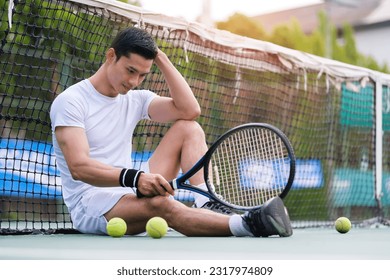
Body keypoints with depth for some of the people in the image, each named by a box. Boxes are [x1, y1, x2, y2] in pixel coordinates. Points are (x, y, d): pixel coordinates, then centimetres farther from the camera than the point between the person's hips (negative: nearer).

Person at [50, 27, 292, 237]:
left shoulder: (135, 99, 9)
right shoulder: (70, 101, -11)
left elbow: (190, 110, -5)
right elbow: (79, 167, -24)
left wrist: (161, 58, -5)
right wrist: (134, 177, -40)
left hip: (130, 194, 7)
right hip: (89, 206, -7)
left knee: (189, 128, -2)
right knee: (161, 204, -39)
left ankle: (207, 206, -23)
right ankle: (248, 225, -48)